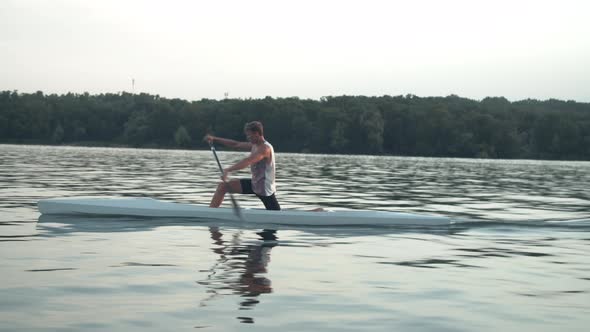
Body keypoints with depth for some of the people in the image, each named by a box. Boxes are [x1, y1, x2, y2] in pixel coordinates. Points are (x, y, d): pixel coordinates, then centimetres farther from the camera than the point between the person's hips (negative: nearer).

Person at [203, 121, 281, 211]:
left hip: (265, 188, -9)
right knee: (223, 185, 3)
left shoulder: (265, 148, -24)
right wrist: (215, 139, 6)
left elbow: (248, 161, -36)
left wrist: (228, 170, -43)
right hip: (254, 184, 9)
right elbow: (236, 145, 11)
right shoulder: (254, 145, 5)